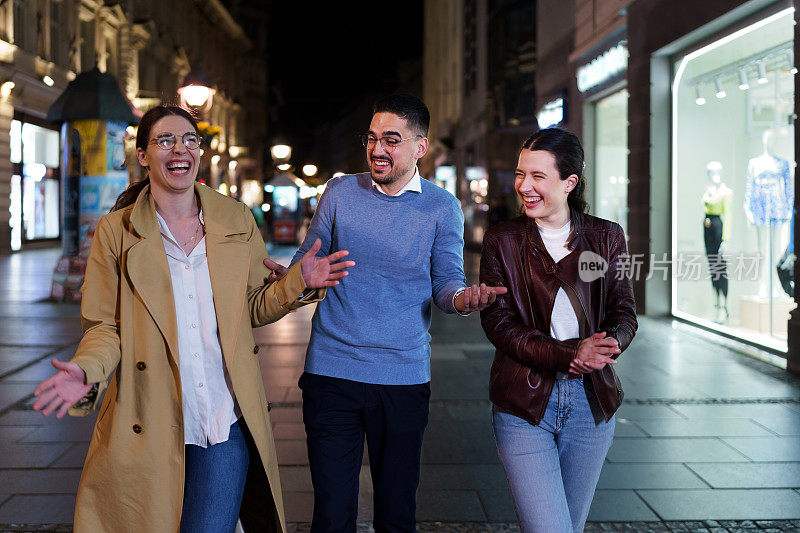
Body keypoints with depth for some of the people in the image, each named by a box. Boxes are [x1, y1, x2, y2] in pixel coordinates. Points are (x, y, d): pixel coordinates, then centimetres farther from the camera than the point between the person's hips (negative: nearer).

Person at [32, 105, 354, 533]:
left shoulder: (236, 220, 7)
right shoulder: (115, 231, 1)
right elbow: (104, 327, 1)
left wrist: (298, 283, -4)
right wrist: (86, 372, -19)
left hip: (226, 423, 1)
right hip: (150, 430, -1)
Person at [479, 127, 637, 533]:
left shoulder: (606, 237, 6)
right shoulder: (501, 241, 0)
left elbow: (624, 314, 4)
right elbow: (497, 322, -8)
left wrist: (606, 345, -21)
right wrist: (569, 354, -22)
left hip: (591, 401, 3)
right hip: (523, 404, -2)